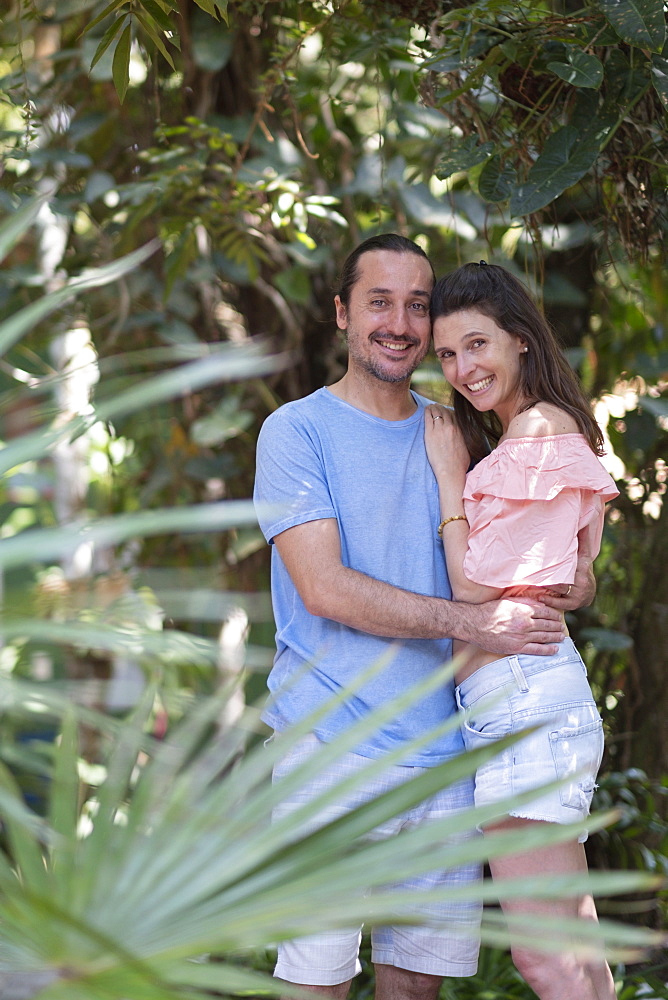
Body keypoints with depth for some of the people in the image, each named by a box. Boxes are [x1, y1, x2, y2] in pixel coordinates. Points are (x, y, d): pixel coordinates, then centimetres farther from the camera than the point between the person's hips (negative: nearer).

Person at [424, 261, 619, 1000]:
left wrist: (450, 478, -1)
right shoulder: (520, 435, 21)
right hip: (520, 698, 10)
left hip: (522, 695, -10)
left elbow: (475, 587, -9)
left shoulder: (541, 429, -9)